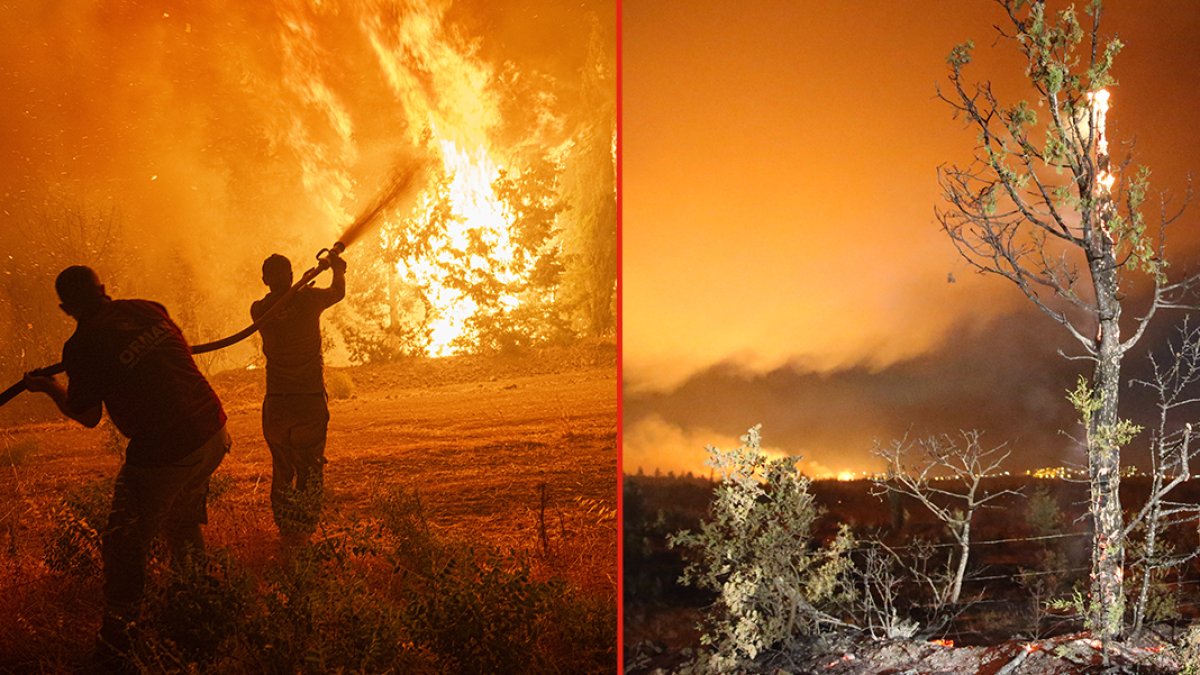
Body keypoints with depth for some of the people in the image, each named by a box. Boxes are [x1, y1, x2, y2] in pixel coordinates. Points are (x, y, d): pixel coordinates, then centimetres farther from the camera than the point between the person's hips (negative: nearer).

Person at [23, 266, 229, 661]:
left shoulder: (81, 347, -9)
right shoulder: (147, 309, 6)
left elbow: (87, 417, 1)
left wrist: (49, 387, 17)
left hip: (163, 455, -7)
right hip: (214, 434, 7)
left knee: (124, 545, 10)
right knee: (182, 523, 28)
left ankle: (117, 640, 17)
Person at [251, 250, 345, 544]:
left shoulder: (259, 310, -2)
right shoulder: (308, 299, -8)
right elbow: (338, 292, 12)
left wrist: (308, 278, 25)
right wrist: (338, 268, 27)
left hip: (275, 403, 3)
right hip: (310, 401, -2)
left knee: (282, 468, 17)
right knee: (311, 470, 10)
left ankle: (285, 531, 23)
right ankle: (303, 531, 9)